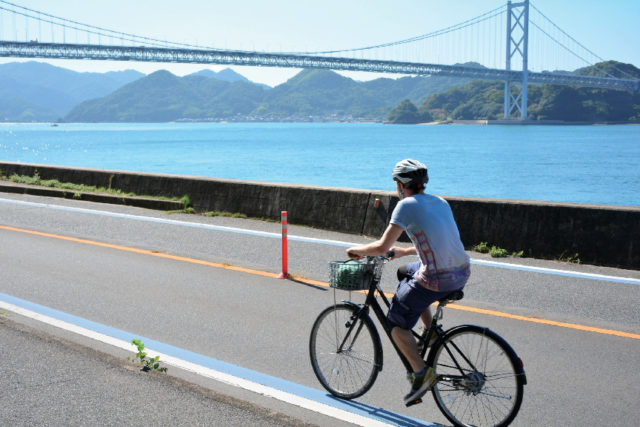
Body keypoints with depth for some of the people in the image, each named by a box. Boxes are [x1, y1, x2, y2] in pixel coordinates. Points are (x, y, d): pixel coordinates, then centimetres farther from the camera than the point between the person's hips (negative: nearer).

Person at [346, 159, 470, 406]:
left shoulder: (407, 205, -6)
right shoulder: (441, 202, 16)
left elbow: (381, 248, -9)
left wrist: (356, 250, 9)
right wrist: (403, 252, 34)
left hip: (436, 280, -8)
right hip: (462, 275, 8)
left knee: (396, 323, 12)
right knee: (406, 273, 33)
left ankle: (421, 373, 0)